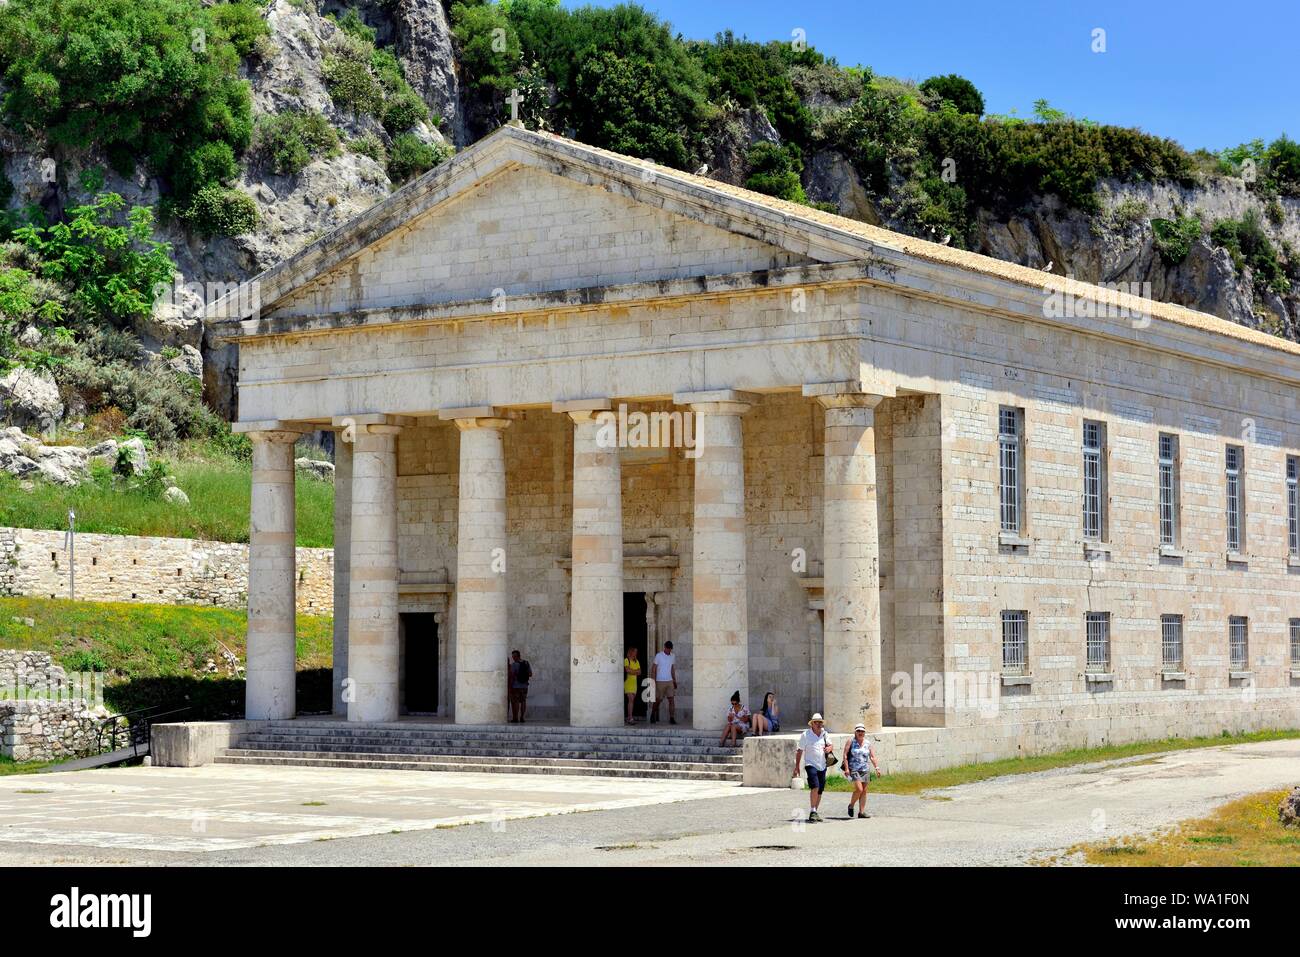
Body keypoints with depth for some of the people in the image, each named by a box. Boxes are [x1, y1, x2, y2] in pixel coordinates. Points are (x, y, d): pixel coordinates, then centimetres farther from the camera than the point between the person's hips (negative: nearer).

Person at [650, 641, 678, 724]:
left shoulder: (673, 656, 8)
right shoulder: (658, 656, -6)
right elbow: (654, 669, -4)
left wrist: (674, 681, 12)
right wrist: (654, 681, -10)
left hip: (669, 681, 4)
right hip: (660, 681, -4)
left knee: (671, 699, -7)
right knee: (658, 700, 5)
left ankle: (672, 718, -7)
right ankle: (653, 715, 26)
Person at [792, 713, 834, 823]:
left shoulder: (824, 734, 11)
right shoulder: (805, 735, -3)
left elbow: (830, 745, 16)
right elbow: (799, 751, 0)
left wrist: (829, 748, -10)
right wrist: (797, 767, -1)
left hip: (822, 766, 5)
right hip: (810, 764, -5)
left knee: (820, 790, 7)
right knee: (815, 787, -21)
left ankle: (814, 813, 19)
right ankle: (812, 812, -19)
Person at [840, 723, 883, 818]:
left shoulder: (867, 743, 9)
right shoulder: (851, 741, -1)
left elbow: (872, 757, 7)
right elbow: (845, 755, -4)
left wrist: (876, 767, -5)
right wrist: (846, 768, -12)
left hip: (865, 770, 5)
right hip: (854, 769, -4)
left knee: (864, 791, 4)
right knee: (859, 789, -15)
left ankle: (861, 812, 8)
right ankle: (851, 805, 8)